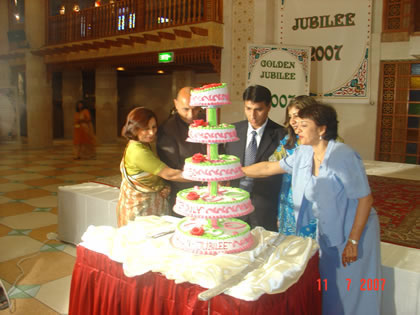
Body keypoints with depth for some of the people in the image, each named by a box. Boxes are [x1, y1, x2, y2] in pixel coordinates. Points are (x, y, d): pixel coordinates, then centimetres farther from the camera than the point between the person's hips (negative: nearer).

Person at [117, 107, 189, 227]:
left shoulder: (146, 145, 6)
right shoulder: (138, 151, -23)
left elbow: (161, 172, 15)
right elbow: (169, 174, -24)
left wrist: (165, 187, -6)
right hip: (140, 207, -8)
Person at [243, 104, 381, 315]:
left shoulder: (344, 156, -23)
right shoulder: (303, 154, -4)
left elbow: (365, 199, -20)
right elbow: (269, 168, 4)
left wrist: (353, 242, -19)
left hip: (353, 231, -6)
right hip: (325, 232, 6)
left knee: (349, 292, 9)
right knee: (328, 290, 18)